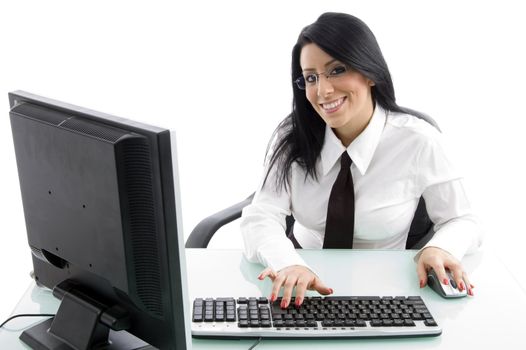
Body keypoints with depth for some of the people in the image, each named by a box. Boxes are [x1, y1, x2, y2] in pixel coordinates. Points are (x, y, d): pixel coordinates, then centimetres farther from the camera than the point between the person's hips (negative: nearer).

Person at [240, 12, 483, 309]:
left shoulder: (418, 141, -12)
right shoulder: (292, 139, -6)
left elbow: (461, 222, -2)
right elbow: (262, 217, -15)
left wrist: (439, 249, -24)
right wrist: (289, 264, -36)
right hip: (304, 280, 0)